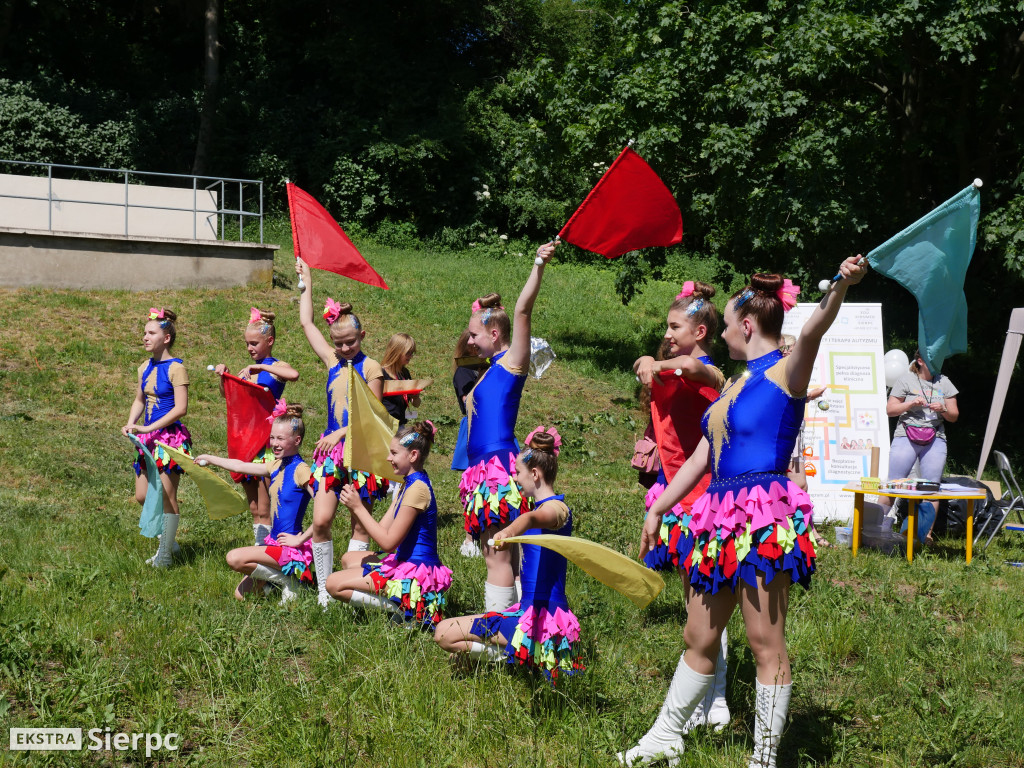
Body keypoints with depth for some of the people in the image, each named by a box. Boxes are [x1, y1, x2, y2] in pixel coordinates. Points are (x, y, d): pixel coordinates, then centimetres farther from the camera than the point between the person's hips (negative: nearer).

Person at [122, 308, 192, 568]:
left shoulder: (176, 368, -13)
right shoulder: (145, 368, 10)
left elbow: (180, 408, -18)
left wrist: (148, 428, -20)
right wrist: (131, 424, 2)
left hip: (170, 437, -8)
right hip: (149, 439, 8)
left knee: (166, 497, -1)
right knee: (142, 496, 9)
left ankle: (165, 556, 9)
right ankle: (167, 541, 29)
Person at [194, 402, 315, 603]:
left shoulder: (301, 470, -16)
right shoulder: (276, 466, 9)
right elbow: (240, 466, 23)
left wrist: (300, 539, -19)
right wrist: (209, 458, 29)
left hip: (290, 547, -8)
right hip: (274, 541, 8)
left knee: (235, 558, -20)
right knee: (241, 595, 6)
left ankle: (286, 581, -6)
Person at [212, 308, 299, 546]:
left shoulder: (276, 366, -6)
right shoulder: (248, 369, 14)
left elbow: (294, 375, -29)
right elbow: (228, 394, 20)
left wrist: (260, 367, -24)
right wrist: (224, 376, 2)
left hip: (266, 439, -7)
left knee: (263, 510, -5)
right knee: (254, 509, 12)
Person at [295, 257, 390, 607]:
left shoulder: (370, 367, -4)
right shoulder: (333, 361, 11)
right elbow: (306, 323, 18)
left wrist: (342, 432, -16)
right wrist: (306, 282, 22)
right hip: (331, 449, 4)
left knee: (360, 524, 3)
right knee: (321, 520, -6)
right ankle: (324, 590, 3)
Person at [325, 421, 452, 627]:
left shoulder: (417, 488, -20)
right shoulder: (409, 484, 12)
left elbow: (389, 541, -20)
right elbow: (384, 528, 9)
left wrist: (359, 508, -15)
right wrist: (355, 505, -4)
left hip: (416, 572, -11)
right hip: (405, 562, 11)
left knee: (334, 584, -11)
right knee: (348, 560, 28)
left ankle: (403, 609, -10)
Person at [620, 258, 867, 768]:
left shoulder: (785, 372, -4)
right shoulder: (738, 384, 20)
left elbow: (812, 332, -26)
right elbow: (701, 457, 23)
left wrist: (840, 288, -46)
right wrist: (658, 510, 25)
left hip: (764, 517, -8)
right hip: (722, 516, 8)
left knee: (766, 644, -3)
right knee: (698, 638, 17)